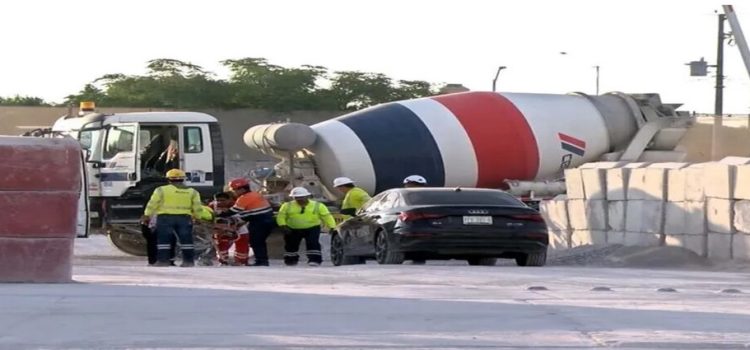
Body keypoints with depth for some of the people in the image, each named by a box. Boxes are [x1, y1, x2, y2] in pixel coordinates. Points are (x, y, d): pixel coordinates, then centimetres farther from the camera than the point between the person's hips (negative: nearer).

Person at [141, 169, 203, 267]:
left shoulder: (162, 190, 2)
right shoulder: (192, 192, 10)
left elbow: (153, 204, 0)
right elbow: (197, 208, 9)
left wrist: (147, 215, 8)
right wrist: (197, 217, 22)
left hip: (165, 217, -2)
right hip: (184, 218, 2)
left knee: (163, 240, 2)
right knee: (186, 240, 8)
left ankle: (163, 260, -2)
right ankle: (188, 261, 7)